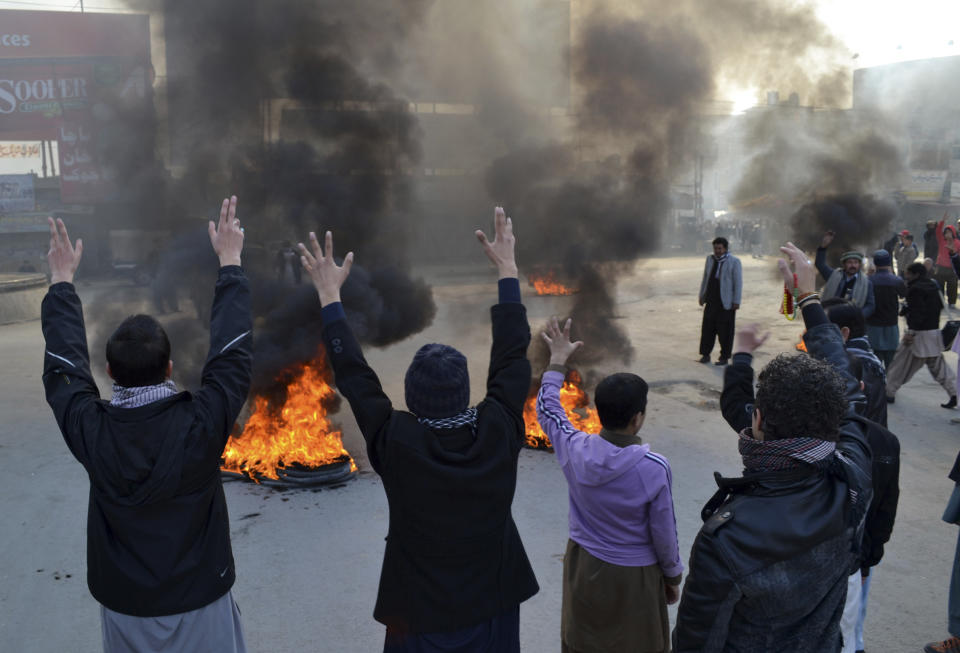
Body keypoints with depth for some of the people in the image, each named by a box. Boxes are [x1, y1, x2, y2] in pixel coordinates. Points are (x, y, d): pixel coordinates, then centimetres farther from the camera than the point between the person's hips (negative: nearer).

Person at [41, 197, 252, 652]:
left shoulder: (90, 431, -20)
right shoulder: (199, 425, -26)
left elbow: (62, 366, -2)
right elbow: (232, 353, -14)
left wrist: (61, 281, 9)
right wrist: (230, 263, -4)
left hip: (123, 612, 3)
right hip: (199, 609, -2)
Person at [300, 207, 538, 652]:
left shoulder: (397, 443, -24)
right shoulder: (498, 432, -20)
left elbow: (353, 375, -13)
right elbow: (511, 357, -7)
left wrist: (329, 294, -4)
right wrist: (507, 268, 2)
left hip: (423, 614, -2)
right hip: (493, 604, 2)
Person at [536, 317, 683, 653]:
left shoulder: (575, 449, -18)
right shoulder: (655, 468, -27)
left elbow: (546, 410, 4)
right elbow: (664, 534, -14)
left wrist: (557, 361, 14)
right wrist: (673, 577, 4)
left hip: (583, 564, 4)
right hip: (633, 576, -3)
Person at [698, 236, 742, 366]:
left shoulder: (734, 262, -3)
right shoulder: (710, 259, 12)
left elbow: (738, 282, -5)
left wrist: (736, 301, -10)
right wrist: (702, 296, 14)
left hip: (726, 302, -4)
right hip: (711, 301, 5)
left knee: (725, 330, 1)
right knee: (707, 328, 5)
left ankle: (724, 357, 10)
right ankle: (705, 354, 14)